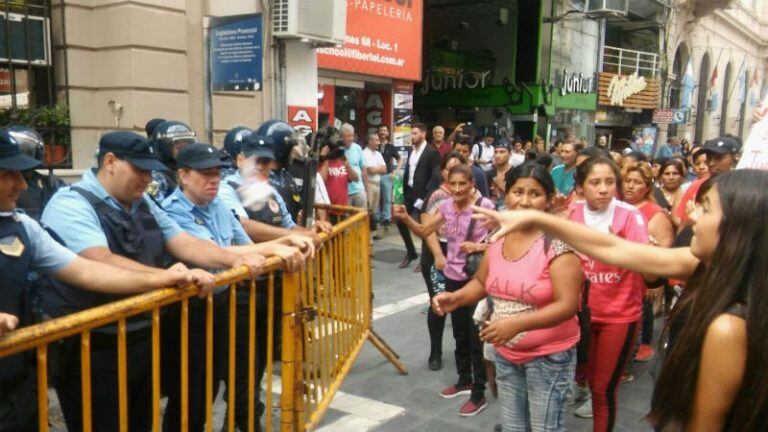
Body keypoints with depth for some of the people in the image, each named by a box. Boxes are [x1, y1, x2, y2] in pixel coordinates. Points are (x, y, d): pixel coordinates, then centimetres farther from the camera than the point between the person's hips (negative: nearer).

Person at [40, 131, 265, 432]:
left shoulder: (144, 205, 9)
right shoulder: (72, 204, -15)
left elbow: (184, 243, 4)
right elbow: (102, 263, -30)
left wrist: (234, 260, -12)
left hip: (142, 341, 8)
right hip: (92, 350, -7)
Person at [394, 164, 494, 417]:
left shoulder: (484, 206, -16)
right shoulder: (446, 206, 0)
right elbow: (423, 231, 6)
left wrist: (478, 247, -27)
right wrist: (405, 218, -11)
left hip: (476, 278, -6)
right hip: (453, 277, 6)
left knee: (475, 335, 3)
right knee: (459, 332, 19)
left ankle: (479, 395, 15)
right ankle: (464, 381, 38)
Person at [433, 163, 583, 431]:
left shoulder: (558, 242, -20)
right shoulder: (498, 238, -1)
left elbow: (567, 305, -24)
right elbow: (482, 282, 13)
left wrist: (517, 324, -35)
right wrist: (455, 298, -6)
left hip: (548, 357, -6)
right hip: (506, 354, 6)